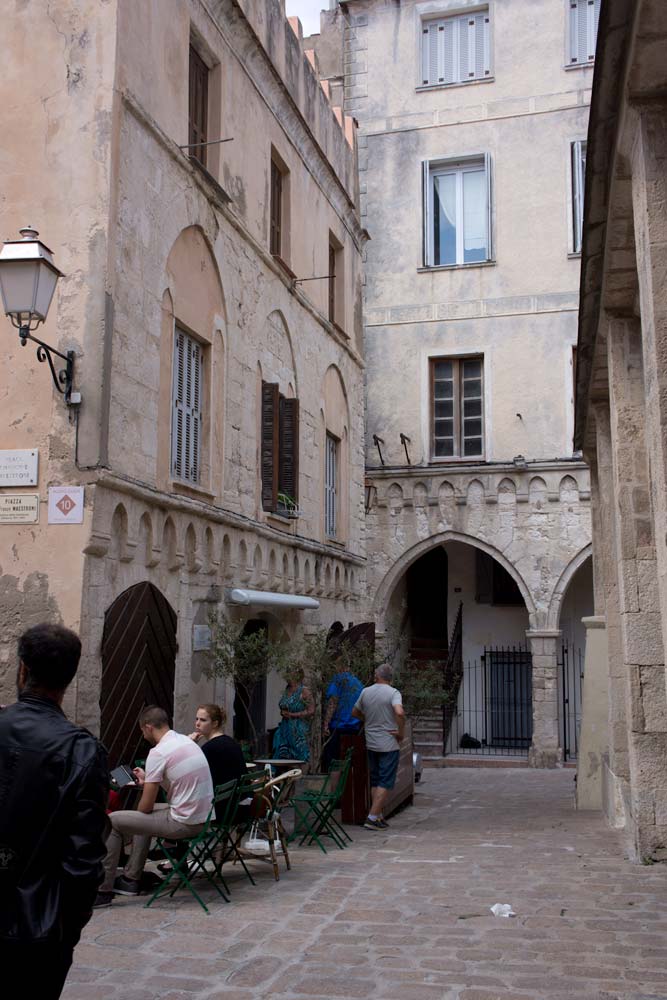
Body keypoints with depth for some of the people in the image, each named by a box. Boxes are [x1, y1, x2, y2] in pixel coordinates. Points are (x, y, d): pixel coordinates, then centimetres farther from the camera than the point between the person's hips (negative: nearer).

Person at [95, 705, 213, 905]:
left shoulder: (158, 752, -16)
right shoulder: (187, 741, 9)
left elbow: (146, 806, -10)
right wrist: (147, 780, 31)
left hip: (183, 823, -9)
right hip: (203, 818, 9)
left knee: (112, 822, 1)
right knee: (142, 815, 31)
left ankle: (103, 890, 8)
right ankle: (131, 879, 34)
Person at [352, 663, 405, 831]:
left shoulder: (365, 692, 4)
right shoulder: (393, 693, -12)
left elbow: (355, 713, 16)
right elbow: (399, 712, -29)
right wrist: (401, 732, -16)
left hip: (371, 744, 5)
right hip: (389, 744, -5)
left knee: (375, 781, 16)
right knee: (385, 782, 0)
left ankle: (378, 816, 20)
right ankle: (372, 818, -6)